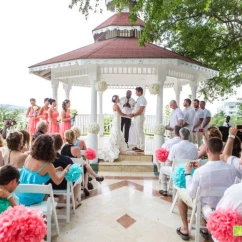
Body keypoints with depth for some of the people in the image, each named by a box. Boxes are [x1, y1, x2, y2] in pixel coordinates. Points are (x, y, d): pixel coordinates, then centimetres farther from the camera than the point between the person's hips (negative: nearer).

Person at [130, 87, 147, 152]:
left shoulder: (142, 99, -14)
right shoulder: (139, 99, 15)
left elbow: (140, 111, -19)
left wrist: (133, 115, -11)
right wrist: (132, 114, 5)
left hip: (139, 117, -10)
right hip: (136, 117, 10)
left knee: (140, 133, -5)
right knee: (137, 133, 14)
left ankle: (142, 148, 1)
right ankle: (138, 146, 23)